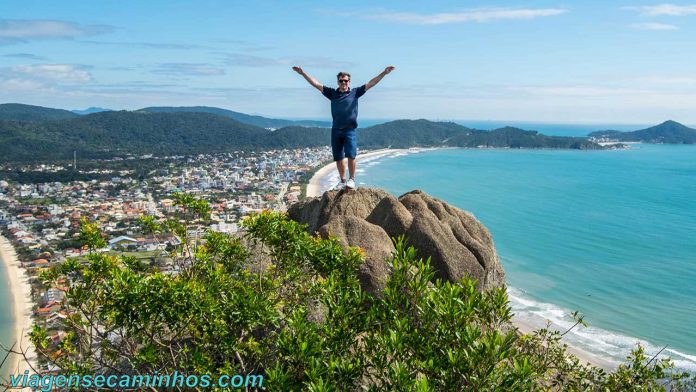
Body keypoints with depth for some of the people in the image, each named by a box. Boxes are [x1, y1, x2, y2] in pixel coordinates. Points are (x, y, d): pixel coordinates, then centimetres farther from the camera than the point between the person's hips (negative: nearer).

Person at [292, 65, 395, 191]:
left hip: (350, 130, -3)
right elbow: (316, 84, 9)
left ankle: (351, 180, 3)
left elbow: (370, 83, -1)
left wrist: (384, 73, -8)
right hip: (336, 130, 3)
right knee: (338, 158, 8)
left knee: (351, 156, -11)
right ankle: (342, 181, 20)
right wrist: (303, 73, 5)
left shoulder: (355, 92, 4)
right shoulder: (332, 93, 9)